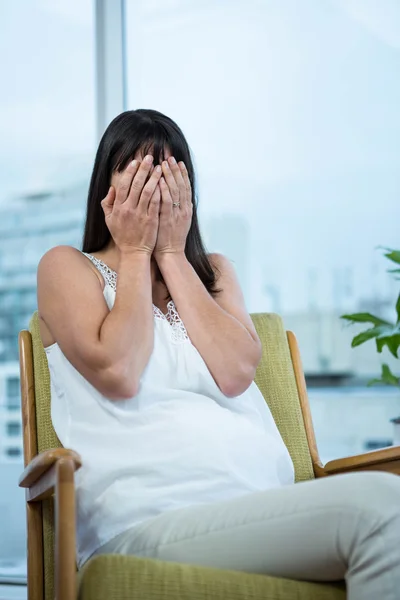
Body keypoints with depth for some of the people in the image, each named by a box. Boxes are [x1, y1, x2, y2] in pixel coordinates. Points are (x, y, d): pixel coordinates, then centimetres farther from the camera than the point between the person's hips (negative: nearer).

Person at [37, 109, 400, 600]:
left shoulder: (212, 271, 23)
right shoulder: (66, 267, 11)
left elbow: (236, 373, 2)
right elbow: (118, 373, -9)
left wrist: (171, 254, 5)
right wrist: (135, 252, 3)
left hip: (265, 505, 5)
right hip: (150, 520, -4)